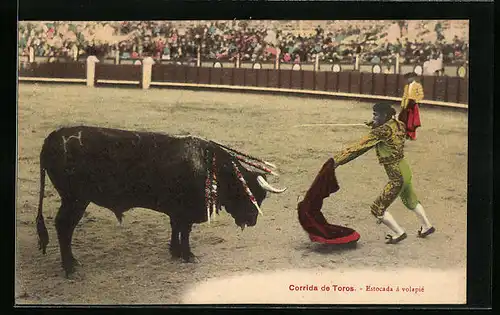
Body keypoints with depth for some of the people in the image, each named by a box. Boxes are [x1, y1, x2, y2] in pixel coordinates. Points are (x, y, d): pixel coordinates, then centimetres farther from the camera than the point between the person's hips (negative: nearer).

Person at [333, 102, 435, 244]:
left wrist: (335, 160, -21)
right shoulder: (398, 125, 0)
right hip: (405, 170, 9)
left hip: (397, 177, -9)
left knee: (377, 209, 1)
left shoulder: (382, 131, -22)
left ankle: (399, 233, 13)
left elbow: (359, 147, -23)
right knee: (411, 201, 32)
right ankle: (427, 226, 48)